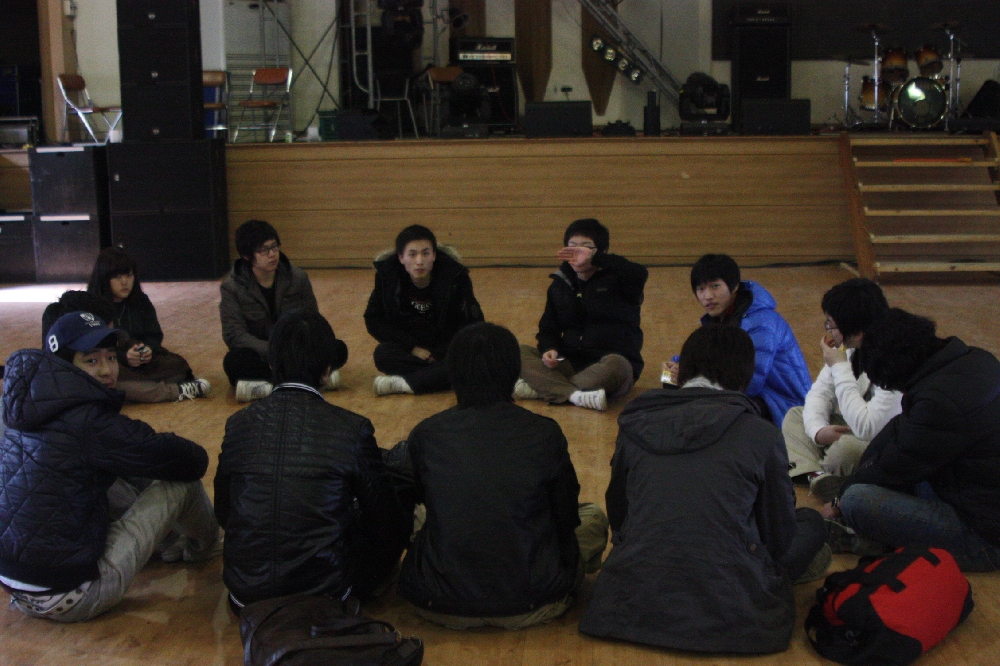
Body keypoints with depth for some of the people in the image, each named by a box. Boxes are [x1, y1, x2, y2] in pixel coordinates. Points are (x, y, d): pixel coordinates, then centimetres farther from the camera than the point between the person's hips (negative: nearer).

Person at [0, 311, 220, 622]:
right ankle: (207, 544, 29)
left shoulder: (25, 407, 6)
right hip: (68, 598, -9)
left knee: (130, 480, 23)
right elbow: (193, 461, -14)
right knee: (181, 480, -2)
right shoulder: (86, 421, -19)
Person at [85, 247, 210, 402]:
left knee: (176, 363, -17)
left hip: (141, 363, 5)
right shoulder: (90, 307, -5)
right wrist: (123, 357, -27)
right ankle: (176, 391, -43)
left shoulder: (141, 301, 12)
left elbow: (155, 336, 11)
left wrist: (149, 349, -14)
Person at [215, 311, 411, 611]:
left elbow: (223, 514, 9)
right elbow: (384, 519, -1)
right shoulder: (353, 429, -11)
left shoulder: (237, 425, -2)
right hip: (327, 594, -5)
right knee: (401, 513, 17)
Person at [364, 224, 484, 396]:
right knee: (383, 355, -31)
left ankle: (403, 384, -31)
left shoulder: (455, 276, -14)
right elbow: (373, 320, -6)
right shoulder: (387, 275, -11)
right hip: (409, 349, 0)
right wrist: (412, 347, -16)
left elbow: (473, 323, -8)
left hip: (446, 348, 0)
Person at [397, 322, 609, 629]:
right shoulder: (544, 434, -11)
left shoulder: (425, 435, -6)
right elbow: (567, 518, 1)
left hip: (440, 606, 1)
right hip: (530, 607, -1)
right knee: (594, 518, 25)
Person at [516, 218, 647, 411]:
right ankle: (575, 395, -36)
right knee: (519, 353, -16)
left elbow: (639, 274, -24)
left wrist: (594, 258, -32)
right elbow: (548, 328, 15)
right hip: (569, 364, 5)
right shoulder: (560, 285, 14)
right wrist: (549, 350, -10)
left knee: (615, 365, -39)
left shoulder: (616, 280, -1)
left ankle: (541, 387, -31)